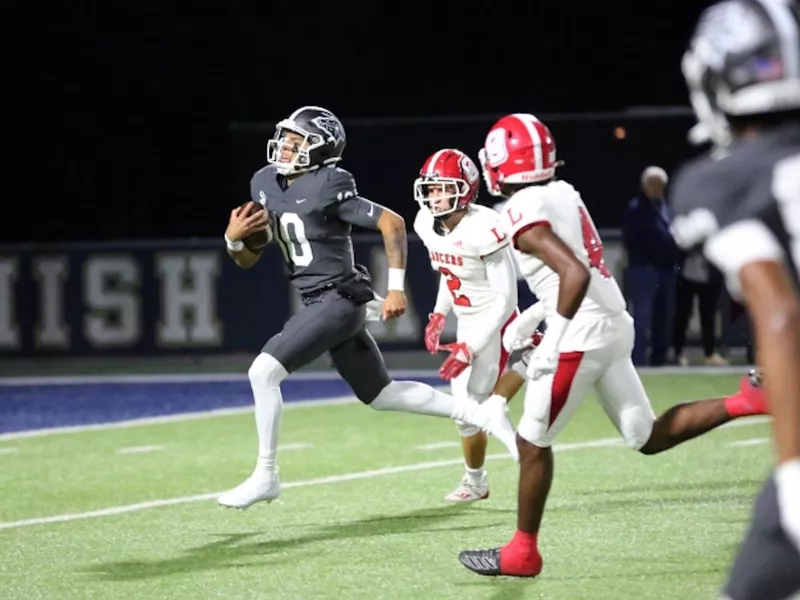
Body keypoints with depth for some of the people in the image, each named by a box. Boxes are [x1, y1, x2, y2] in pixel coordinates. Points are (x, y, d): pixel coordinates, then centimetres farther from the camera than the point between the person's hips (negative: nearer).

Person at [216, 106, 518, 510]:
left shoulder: (327, 189, -15)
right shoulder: (265, 185, 8)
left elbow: (392, 222, -14)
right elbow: (247, 259, 14)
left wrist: (396, 288, -16)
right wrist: (233, 239, -8)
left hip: (338, 299, -9)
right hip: (320, 304, 9)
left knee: (263, 372, -16)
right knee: (381, 394, 16)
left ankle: (265, 476, -5)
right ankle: (482, 415, 25)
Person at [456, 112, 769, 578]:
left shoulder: (526, 213, -16)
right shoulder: (563, 193, 11)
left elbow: (575, 274, -26)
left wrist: (553, 339, -15)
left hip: (582, 334, -9)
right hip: (615, 324, 9)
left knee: (533, 442, 5)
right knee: (648, 437, 15)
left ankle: (523, 552, 14)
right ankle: (745, 403, 3)